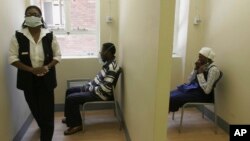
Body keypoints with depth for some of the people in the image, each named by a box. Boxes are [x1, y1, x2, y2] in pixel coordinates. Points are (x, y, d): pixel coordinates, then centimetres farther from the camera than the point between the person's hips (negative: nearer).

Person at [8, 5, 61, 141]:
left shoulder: (49, 35, -3)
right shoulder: (18, 36, -4)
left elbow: (57, 56, 1)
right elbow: (12, 58, -5)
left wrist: (47, 67, -17)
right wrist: (31, 69, -17)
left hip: (46, 79, -1)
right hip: (28, 79, 2)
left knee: (47, 111, -2)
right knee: (35, 109, 19)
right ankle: (45, 129, 48)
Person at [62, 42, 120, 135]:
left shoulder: (112, 67, -25)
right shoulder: (108, 63, 8)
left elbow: (105, 88, -29)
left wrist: (90, 89, -17)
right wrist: (89, 85, 4)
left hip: (100, 94, -11)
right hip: (94, 89, 11)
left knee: (71, 98, -18)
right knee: (69, 91, 15)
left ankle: (76, 125, -1)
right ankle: (70, 118, 30)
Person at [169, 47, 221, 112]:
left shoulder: (213, 69, -14)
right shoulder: (201, 66, 10)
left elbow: (207, 90, -21)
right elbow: (189, 81, 10)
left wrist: (200, 73, -17)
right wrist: (195, 69, -3)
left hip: (202, 94, -8)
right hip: (192, 88, 8)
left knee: (173, 98, -24)